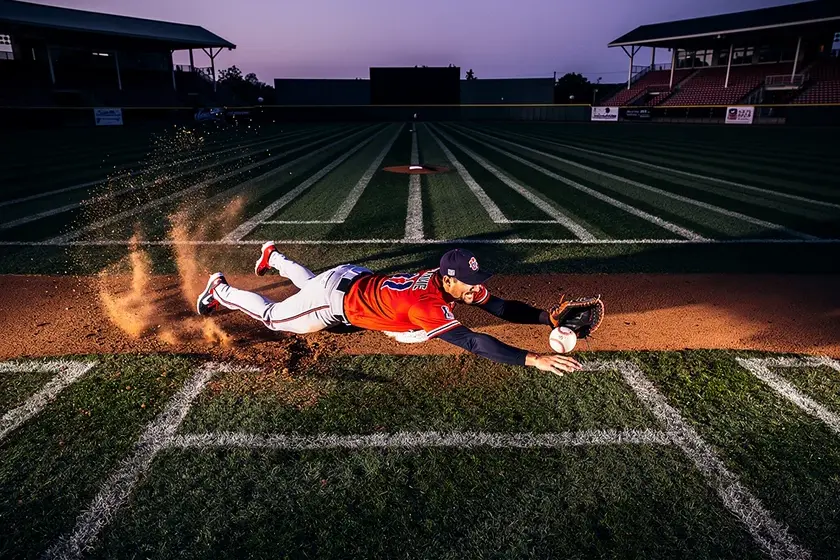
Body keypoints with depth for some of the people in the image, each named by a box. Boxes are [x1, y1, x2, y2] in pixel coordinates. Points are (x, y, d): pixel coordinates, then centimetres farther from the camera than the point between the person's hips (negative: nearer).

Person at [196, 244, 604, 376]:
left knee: (311, 283, 39)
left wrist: (548, 317, -32)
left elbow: (501, 307, -19)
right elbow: (472, 342, -52)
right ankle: (221, 290, 39)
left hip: (355, 277, 7)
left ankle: (274, 258, 60)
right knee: (272, 316, 18)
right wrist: (534, 359, -56)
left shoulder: (454, 282, -20)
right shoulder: (426, 305, -43)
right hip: (336, 299, -7)